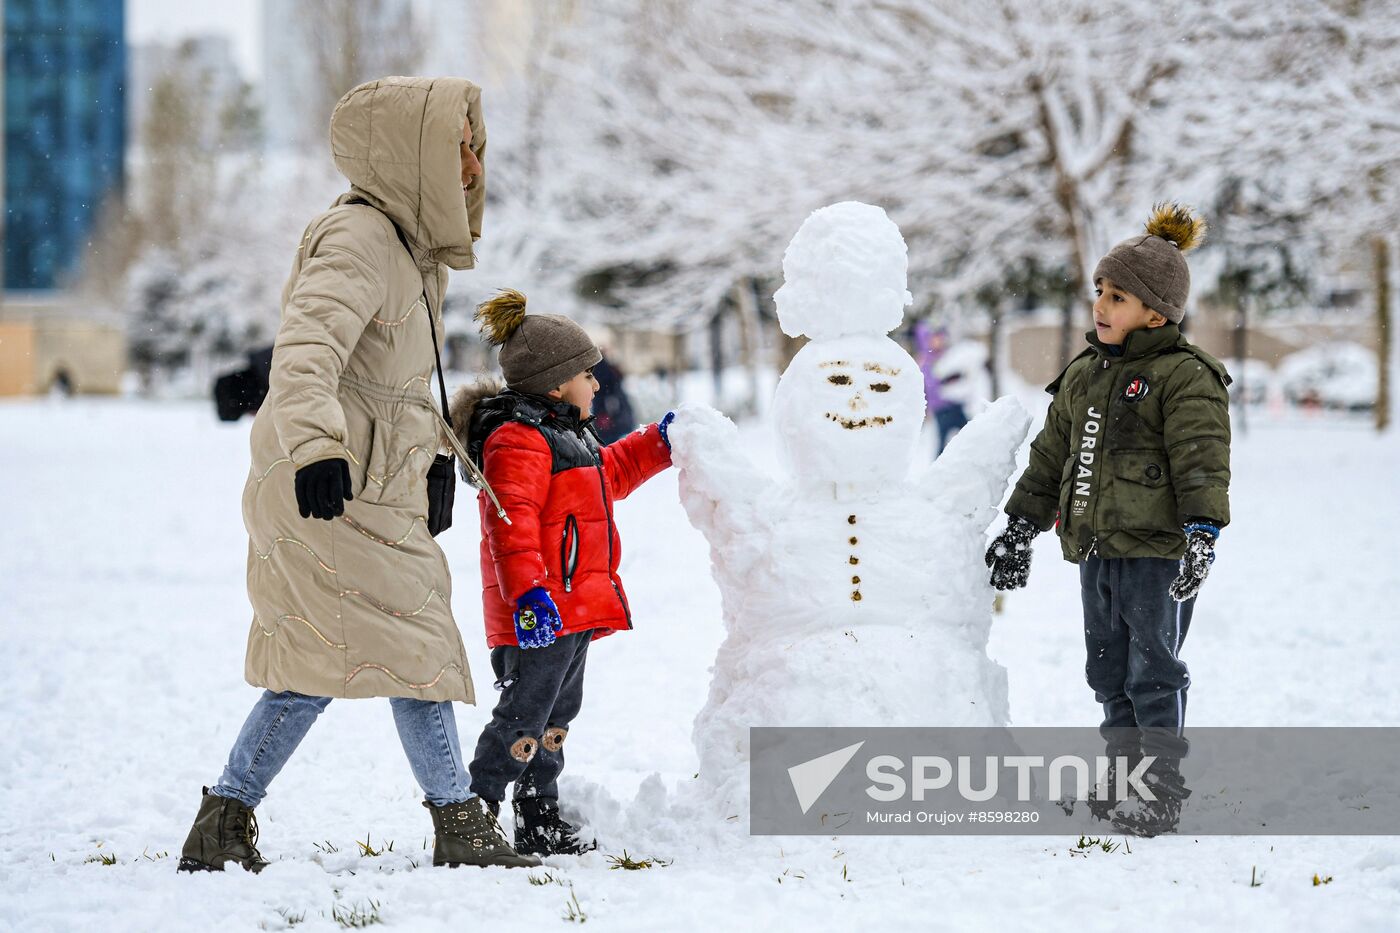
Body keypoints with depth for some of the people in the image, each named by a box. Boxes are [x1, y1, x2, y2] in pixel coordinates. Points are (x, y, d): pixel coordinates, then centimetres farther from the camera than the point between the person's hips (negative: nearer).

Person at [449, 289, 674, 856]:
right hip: (541, 612, -11)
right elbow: (511, 523, -26)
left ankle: (539, 818, 23)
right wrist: (529, 593, -33)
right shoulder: (517, 441, -17)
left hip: (574, 609, 11)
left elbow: (612, 473, 38)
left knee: (558, 712, 16)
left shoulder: (565, 435, 19)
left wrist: (658, 443, 31)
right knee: (525, 713, -10)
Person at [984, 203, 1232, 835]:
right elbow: (1051, 455, 21)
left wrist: (1202, 532, -30)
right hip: (1096, 550, 7)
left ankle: (1163, 789, 7)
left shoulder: (1184, 378, -10)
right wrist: (1020, 526, 20)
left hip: (1157, 551, -7)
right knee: (1109, 671, 13)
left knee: (1153, 672, -2)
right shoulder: (1084, 375, 14)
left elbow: (1203, 461, -19)